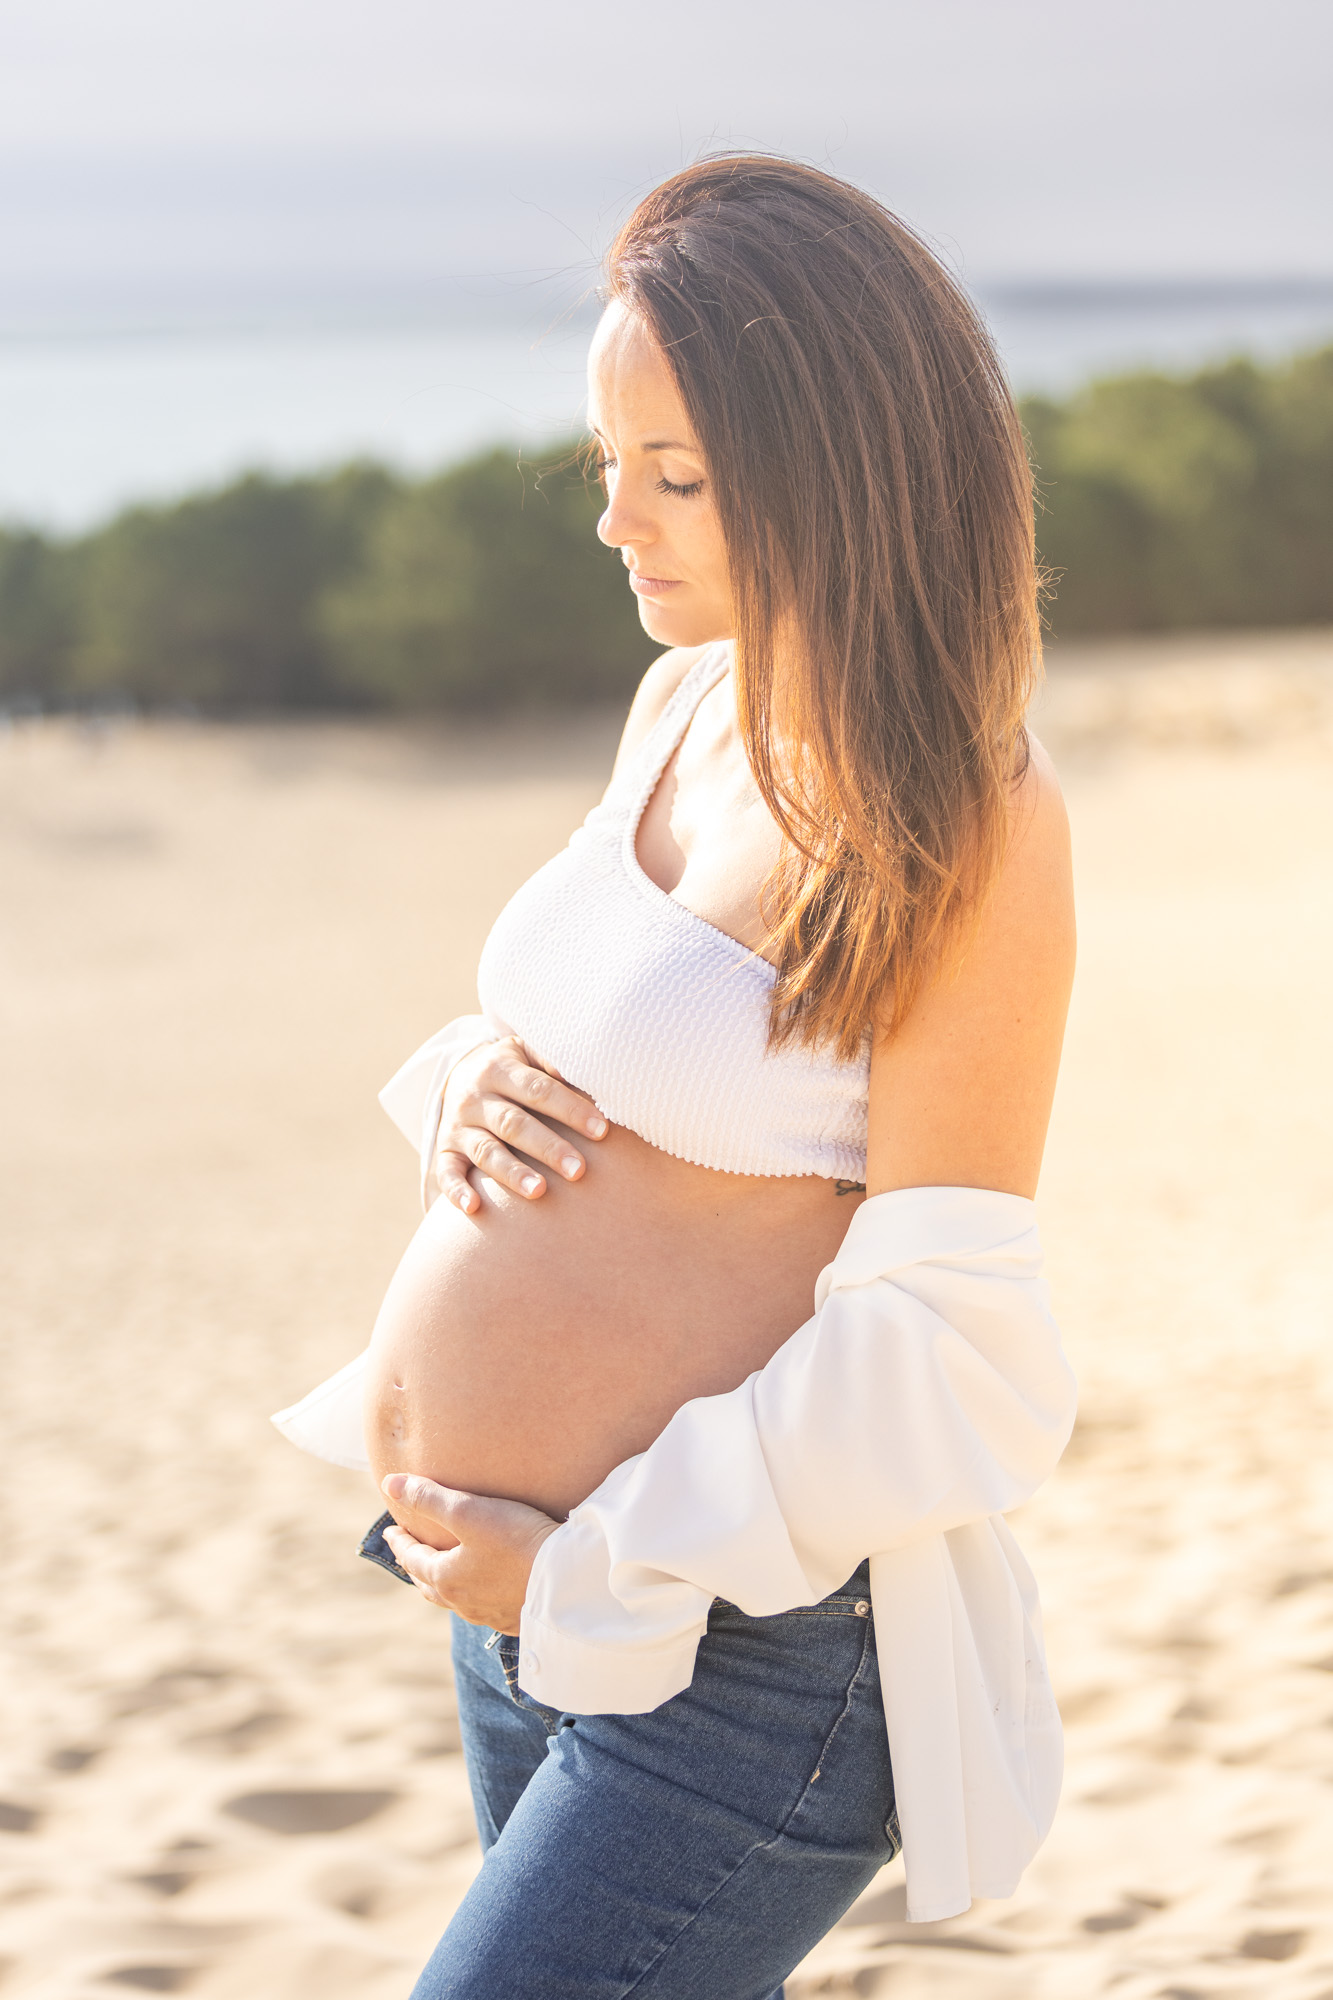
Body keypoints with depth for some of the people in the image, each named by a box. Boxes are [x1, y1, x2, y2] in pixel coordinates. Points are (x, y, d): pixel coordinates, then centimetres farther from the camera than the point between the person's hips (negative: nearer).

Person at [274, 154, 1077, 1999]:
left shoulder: (961, 823, -17)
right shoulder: (688, 701, 6)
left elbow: (949, 1359, -19)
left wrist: (589, 1575, -16)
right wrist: (473, 1078, -4)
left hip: (738, 1656, -8)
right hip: (522, 1598, 8)